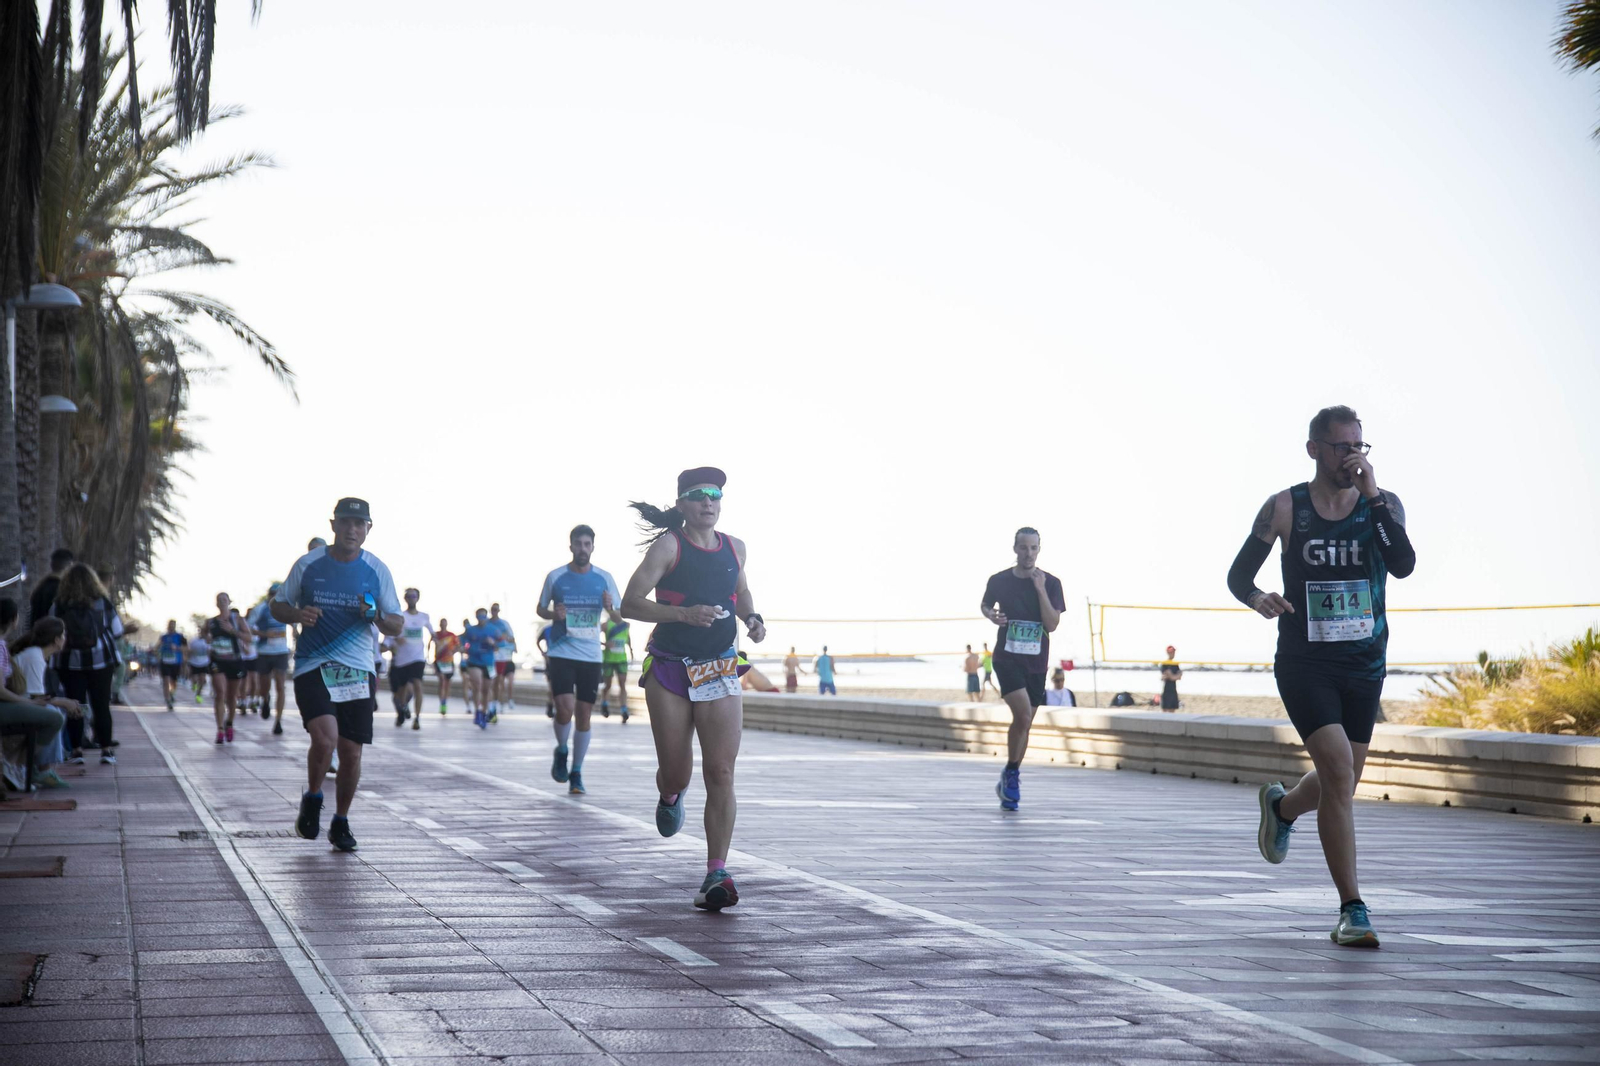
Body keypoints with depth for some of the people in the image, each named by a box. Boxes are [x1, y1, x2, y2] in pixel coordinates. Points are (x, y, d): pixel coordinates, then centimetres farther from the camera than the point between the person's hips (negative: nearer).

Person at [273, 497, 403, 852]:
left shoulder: (377, 570, 4)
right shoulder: (308, 565, 1)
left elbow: (396, 626, 9)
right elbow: (277, 606, 10)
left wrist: (377, 616, -14)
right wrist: (297, 615, -12)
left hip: (357, 671, 2)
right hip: (313, 666, -2)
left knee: (351, 751, 3)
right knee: (325, 737, -22)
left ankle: (341, 823, 23)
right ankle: (312, 799, 7)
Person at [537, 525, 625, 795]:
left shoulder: (604, 579, 3)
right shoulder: (555, 577, 0)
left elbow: (620, 618, 9)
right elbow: (540, 609, 12)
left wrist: (610, 608, -14)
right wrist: (554, 614, -11)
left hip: (591, 656, 2)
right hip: (561, 654, -2)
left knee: (584, 714, 3)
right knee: (565, 708, -17)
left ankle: (576, 773, 15)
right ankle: (561, 752, 13)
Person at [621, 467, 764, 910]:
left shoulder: (735, 549, 8)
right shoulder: (668, 546, -7)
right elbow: (630, 604, -13)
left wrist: (752, 618, 7)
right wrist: (685, 614, -24)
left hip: (720, 670, 2)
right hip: (669, 670, -2)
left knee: (721, 773, -11)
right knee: (675, 773, 4)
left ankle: (717, 874, -10)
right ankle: (670, 796, 44)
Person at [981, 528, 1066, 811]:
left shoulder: (1051, 583, -2)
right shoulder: (999, 581, -2)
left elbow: (1052, 625, -10)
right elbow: (985, 605, 17)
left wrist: (1040, 590, -17)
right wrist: (991, 615, -6)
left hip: (1036, 663, 3)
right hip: (1007, 658, -3)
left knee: (1024, 723, 9)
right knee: (1023, 715, -22)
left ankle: (1010, 780, 24)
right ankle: (1011, 772, -4)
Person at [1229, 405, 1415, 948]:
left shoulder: (1383, 505, 1)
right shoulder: (1284, 508, -3)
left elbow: (1404, 565, -17)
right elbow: (1238, 574, 3)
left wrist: (1371, 494, -21)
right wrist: (1258, 599, -19)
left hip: (1365, 666, 4)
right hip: (1304, 664, -3)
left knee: (1340, 781, 15)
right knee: (1338, 770, -19)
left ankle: (1281, 805, 51)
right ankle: (1352, 910, -13)